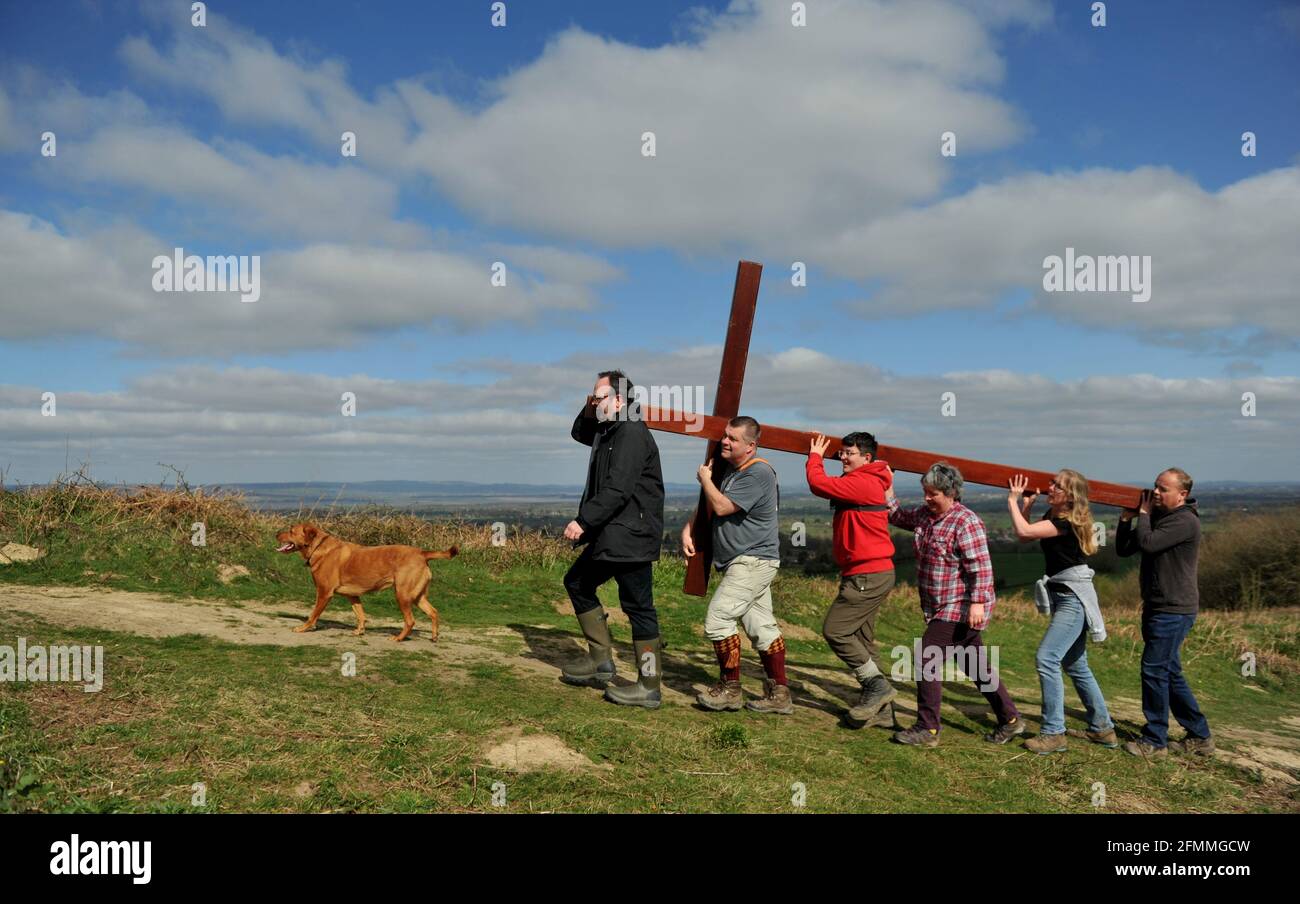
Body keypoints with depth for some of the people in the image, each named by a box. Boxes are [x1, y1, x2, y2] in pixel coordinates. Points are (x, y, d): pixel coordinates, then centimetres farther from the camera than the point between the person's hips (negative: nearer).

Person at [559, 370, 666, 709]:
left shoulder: (632, 434, -17)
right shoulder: (609, 430, 15)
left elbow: (617, 490, -25)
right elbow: (580, 434, 34)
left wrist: (583, 521, -25)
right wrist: (588, 412, 13)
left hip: (632, 537, -11)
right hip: (610, 535, 11)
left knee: (638, 606, -5)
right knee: (577, 582, 19)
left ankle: (649, 688, 2)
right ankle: (601, 660, 24)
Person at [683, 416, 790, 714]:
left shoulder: (758, 473, -18)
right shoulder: (730, 470, 13)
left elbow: (721, 506, -22)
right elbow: (708, 505, 21)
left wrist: (704, 479, -6)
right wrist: (688, 529, 5)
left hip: (753, 561, -10)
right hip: (747, 563, 10)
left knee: (718, 618, -11)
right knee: (762, 626, 11)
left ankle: (730, 689, 2)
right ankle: (779, 695, 17)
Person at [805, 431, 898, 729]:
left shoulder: (864, 483, -16)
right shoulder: (857, 482, 17)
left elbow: (819, 484, -18)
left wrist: (815, 456, -2)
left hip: (869, 575, -11)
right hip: (867, 574, 11)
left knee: (835, 630, -8)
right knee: (861, 640, 12)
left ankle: (877, 686, -1)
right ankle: (880, 710, 17)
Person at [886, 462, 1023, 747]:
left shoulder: (966, 522, -18)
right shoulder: (926, 515, 7)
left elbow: (981, 567, -22)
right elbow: (898, 517, 22)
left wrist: (977, 603, -27)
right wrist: (887, 490, 8)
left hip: (961, 608, -9)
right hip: (943, 608, 9)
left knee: (927, 659, -10)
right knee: (975, 666, 16)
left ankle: (927, 730, -2)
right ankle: (1010, 720, 28)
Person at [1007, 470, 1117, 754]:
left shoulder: (1067, 522, -20)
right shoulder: (1053, 515, 8)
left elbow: (1024, 532, -29)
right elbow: (1024, 537, 14)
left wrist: (1013, 499, -16)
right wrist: (1026, 503, 5)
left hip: (1074, 599, -10)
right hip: (1063, 596, 10)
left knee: (1047, 658, -15)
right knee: (1075, 664, 16)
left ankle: (1053, 733, -9)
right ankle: (1103, 728, 28)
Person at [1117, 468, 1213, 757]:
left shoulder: (1186, 522, -14)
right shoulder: (1157, 518, 13)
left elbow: (1148, 543, -25)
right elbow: (1124, 549, 12)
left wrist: (1143, 514, -10)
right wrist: (1126, 518, -1)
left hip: (1174, 610, -10)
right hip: (1158, 607, 10)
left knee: (1155, 671, -6)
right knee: (1170, 673, 15)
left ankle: (1155, 741, 3)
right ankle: (1200, 736, 26)